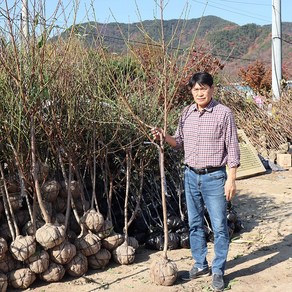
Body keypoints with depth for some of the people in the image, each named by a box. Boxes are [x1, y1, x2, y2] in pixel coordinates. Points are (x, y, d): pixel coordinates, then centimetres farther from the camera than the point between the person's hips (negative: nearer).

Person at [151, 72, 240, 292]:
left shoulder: (224, 113, -10)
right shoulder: (187, 113, 5)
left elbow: (232, 149, -9)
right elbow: (180, 142, 13)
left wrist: (231, 180, -12)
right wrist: (164, 137, -7)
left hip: (215, 177, -5)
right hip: (191, 175, 5)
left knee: (219, 226, 3)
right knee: (195, 224, 14)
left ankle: (218, 270, 17)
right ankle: (201, 265, 29)